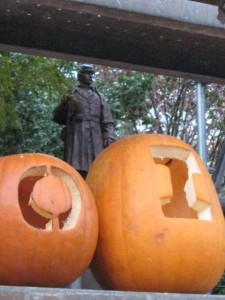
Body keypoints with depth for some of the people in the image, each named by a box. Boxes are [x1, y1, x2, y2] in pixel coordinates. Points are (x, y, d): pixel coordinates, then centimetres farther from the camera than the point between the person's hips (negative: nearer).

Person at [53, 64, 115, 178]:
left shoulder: (99, 97, 23)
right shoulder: (70, 95, 18)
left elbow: (107, 121, 16)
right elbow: (58, 118, 14)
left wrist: (109, 136, -2)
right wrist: (63, 106, -7)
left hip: (96, 139, 2)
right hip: (76, 138, -2)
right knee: (77, 172, -14)